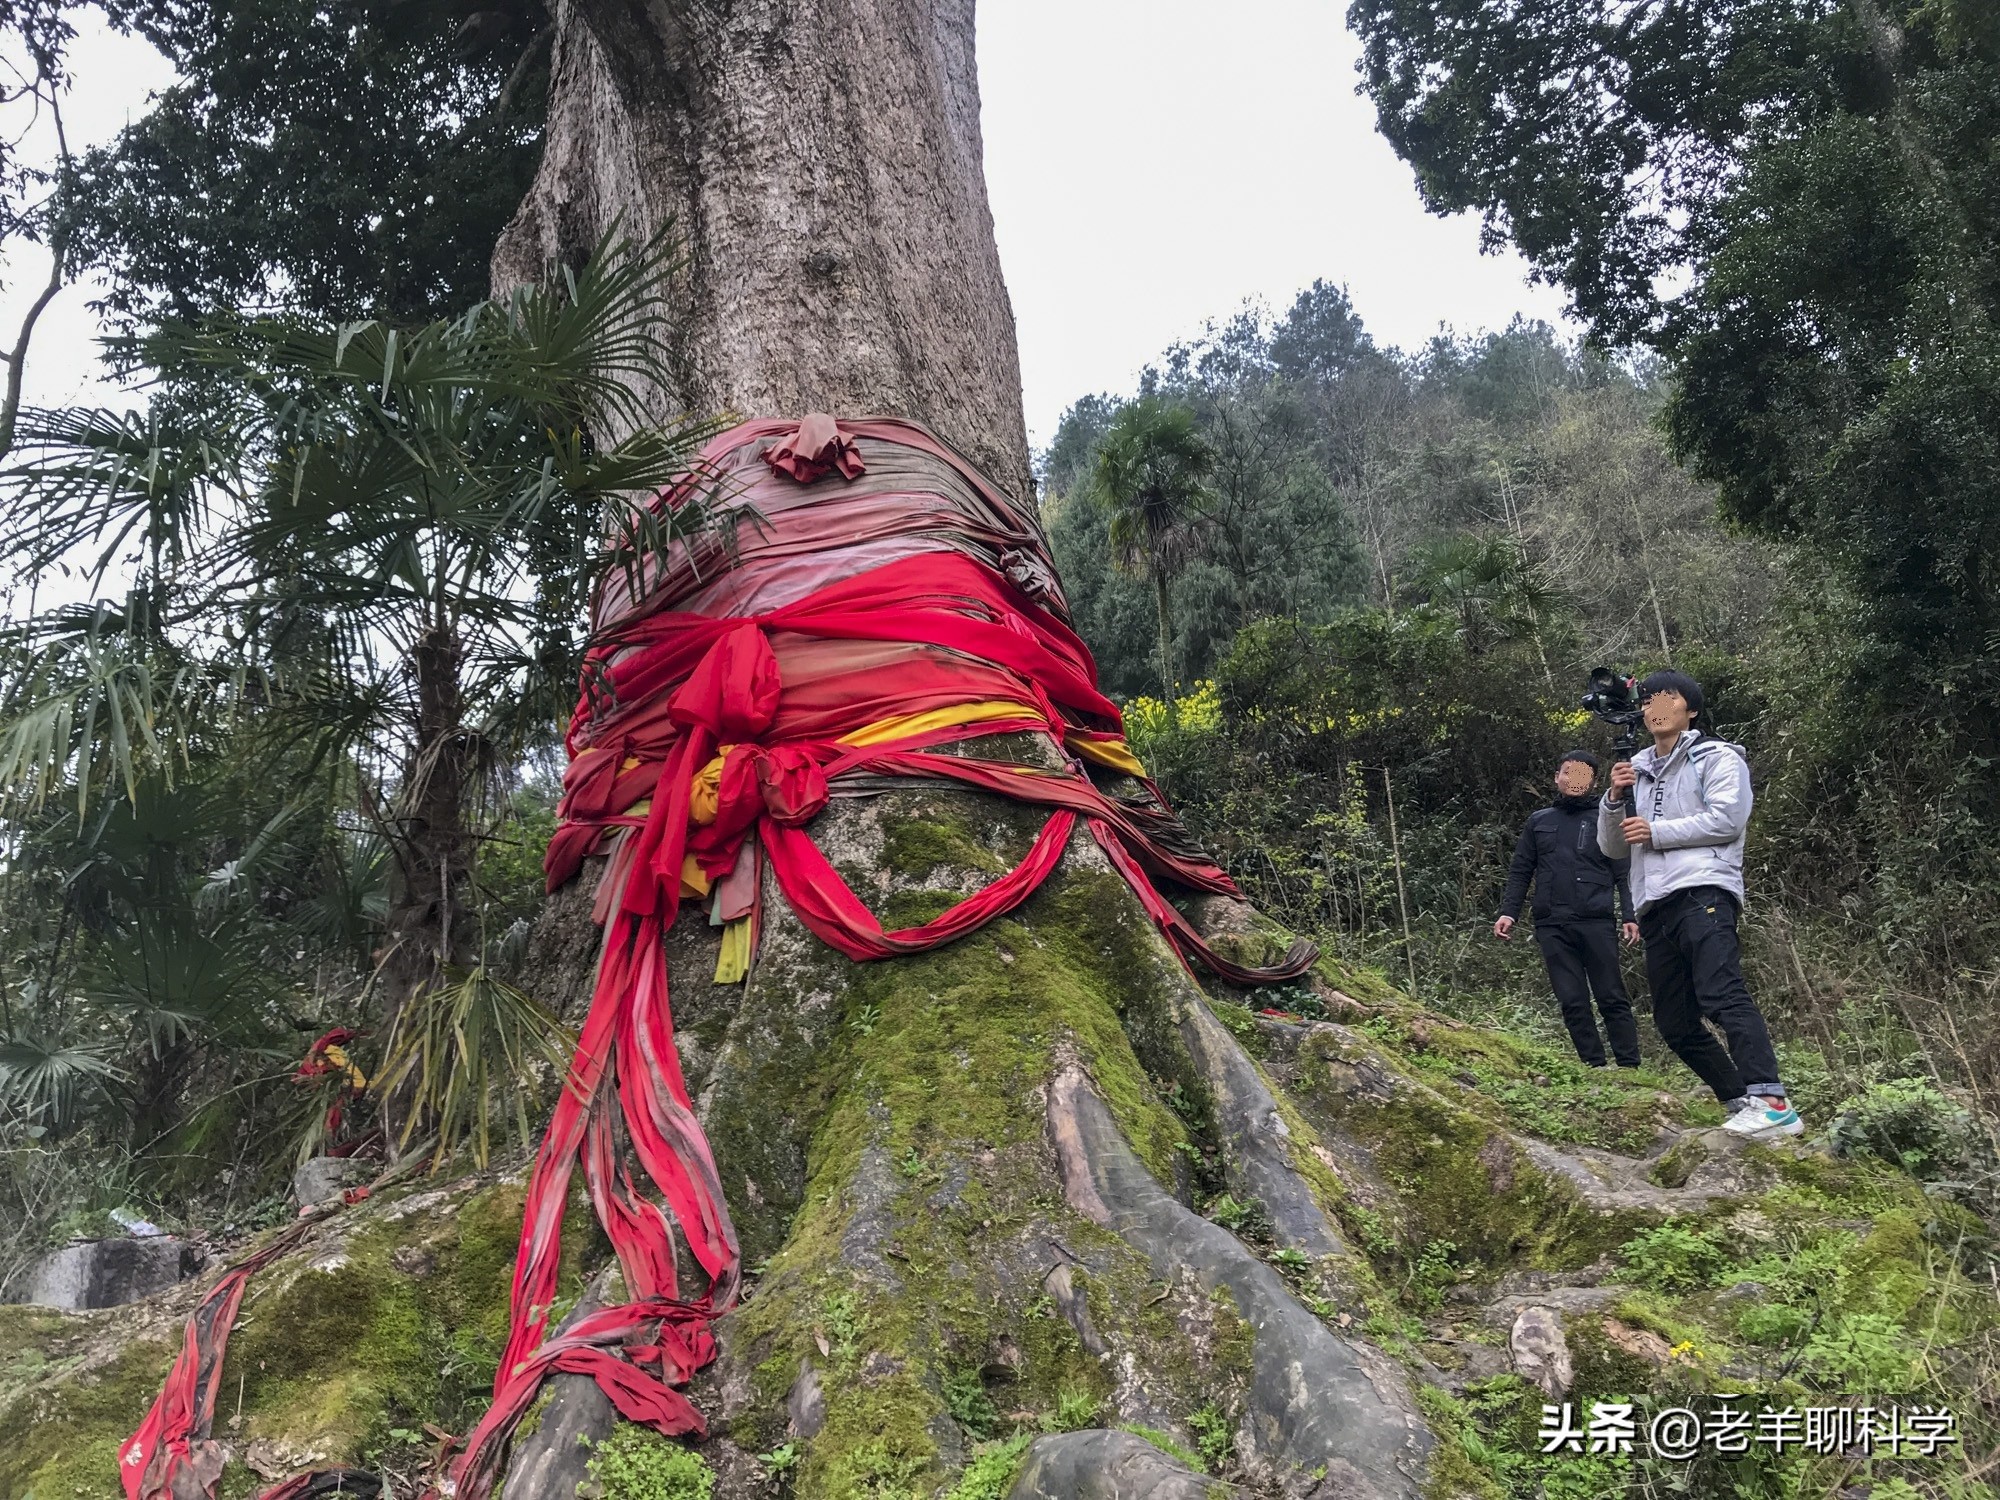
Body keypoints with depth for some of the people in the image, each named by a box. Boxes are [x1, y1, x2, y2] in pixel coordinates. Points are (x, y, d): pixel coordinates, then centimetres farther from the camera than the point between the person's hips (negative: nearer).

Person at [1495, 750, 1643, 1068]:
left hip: (1596, 924, -2)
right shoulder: (1539, 822, 17)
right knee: (1572, 1003, 1)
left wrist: (1629, 916, -8)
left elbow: (1624, 873, 4)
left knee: (1612, 999, -1)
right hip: (1552, 927, 3)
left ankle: (1630, 1068, 2)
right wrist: (1508, 912, 4)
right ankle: (1595, 1068, 5)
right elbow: (1520, 871, 16)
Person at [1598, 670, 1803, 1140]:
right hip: (1655, 908, 7)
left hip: (1703, 893, -7)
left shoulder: (1716, 758, 8)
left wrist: (1655, 832, -7)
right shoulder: (1638, 771, 25)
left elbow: (1727, 818, -9)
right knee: (1675, 1023, 6)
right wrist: (1614, 799, 3)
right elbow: (1611, 846, 20)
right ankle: (1741, 1102, 16)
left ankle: (1771, 1103, -32)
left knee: (1722, 995, -26)